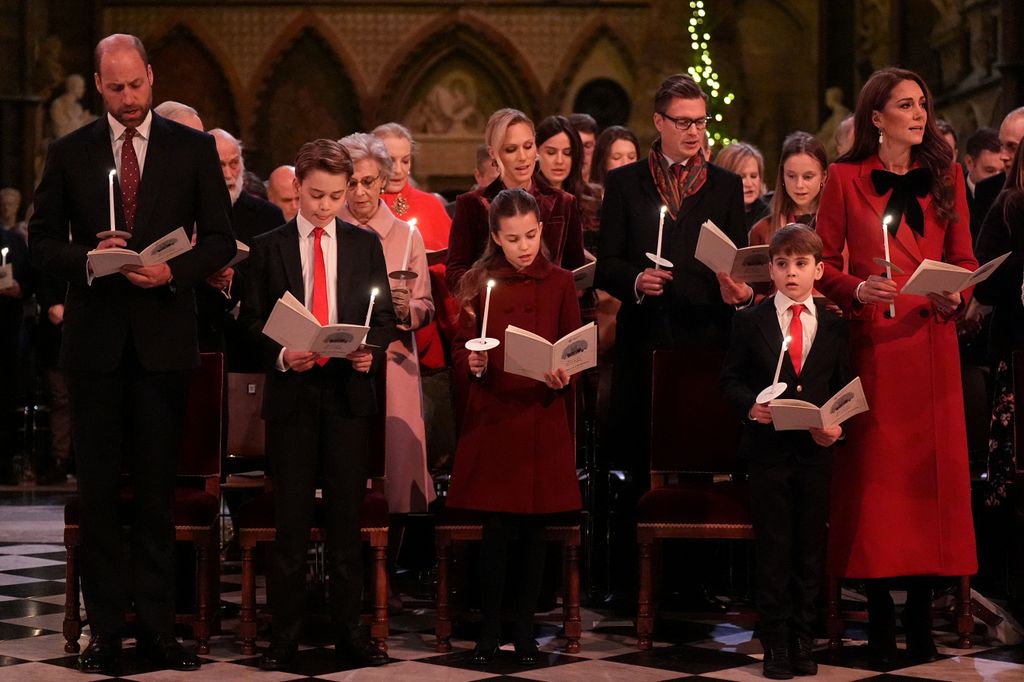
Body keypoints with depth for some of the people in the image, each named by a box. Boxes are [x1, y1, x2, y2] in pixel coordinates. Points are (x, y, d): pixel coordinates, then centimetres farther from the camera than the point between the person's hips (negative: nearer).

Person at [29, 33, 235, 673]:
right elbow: (43, 240, 7)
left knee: (159, 489, 4)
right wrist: (87, 259, -12)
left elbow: (220, 239, 3)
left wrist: (174, 271, -14)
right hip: (96, 338, 1)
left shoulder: (193, 148, 4)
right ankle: (105, 627, 9)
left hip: (164, 337, 0)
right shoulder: (69, 153, 6)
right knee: (99, 489, 3)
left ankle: (158, 626, 10)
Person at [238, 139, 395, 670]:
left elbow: (386, 316, 9)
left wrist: (372, 349, -10)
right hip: (291, 393, -1)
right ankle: (285, 634, 8)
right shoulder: (268, 248, 5)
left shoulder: (366, 244, 9)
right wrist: (281, 355, -13)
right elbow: (252, 321, 4)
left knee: (346, 515, 4)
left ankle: (348, 630, 11)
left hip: (349, 391, 1)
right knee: (290, 517, 1)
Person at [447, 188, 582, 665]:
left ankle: (524, 630, 16)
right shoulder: (480, 283, 4)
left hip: (543, 418, 0)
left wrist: (563, 376, -16)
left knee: (533, 531, 4)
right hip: (491, 417, 0)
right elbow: (461, 349, 5)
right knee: (496, 531, -3)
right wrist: (472, 364, -16)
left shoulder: (559, 283, 3)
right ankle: (490, 629, 11)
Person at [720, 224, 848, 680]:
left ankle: (803, 641, 18)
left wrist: (836, 425, -10)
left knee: (811, 548, 7)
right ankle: (775, 643, 12)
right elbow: (731, 379, 2)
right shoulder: (750, 322, 1)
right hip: (768, 449, -1)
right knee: (773, 550, 3)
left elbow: (843, 386, 6)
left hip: (816, 450, 1)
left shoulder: (834, 325, 5)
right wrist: (750, 406, -16)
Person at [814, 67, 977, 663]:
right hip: (873, 341, -2)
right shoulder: (846, 179, 4)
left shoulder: (945, 177, 12)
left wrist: (956, 295, -6)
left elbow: (963, 257, 14)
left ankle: (921, 615, 6)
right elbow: (824, 263, 4)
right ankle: (880, 614, 4)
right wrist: (857, 290, -14)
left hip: (932, 341, 3)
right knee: (876, 470, -3)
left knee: (932, 468, 0)